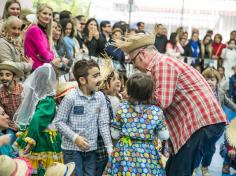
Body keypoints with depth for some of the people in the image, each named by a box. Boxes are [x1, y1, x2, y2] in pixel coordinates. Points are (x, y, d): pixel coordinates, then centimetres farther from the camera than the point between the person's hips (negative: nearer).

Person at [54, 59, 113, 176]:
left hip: (91, 149, 4)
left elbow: (103, 123, 2)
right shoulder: (71, 97, -13)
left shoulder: (100, 97, 0)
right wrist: (75, 137, -18)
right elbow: (59, 121, -9)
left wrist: (109, 147, -4)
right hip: (72, 148, -4)